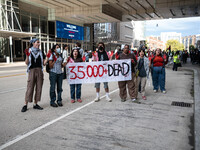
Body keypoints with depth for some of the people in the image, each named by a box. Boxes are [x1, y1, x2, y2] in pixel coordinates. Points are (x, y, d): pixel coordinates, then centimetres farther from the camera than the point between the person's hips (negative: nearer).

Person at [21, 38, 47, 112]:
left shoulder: (41, 52, 11)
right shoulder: (29, 51, 3)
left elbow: (44, 63, 8)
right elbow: (26, 63, -2)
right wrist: (27, 56, -17)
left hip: (39, 71, 4)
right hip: (32, 71, -3)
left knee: (39, 88, 4)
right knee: (30, 88, -5)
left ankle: (35, 104, 14)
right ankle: (25, 105, 3)